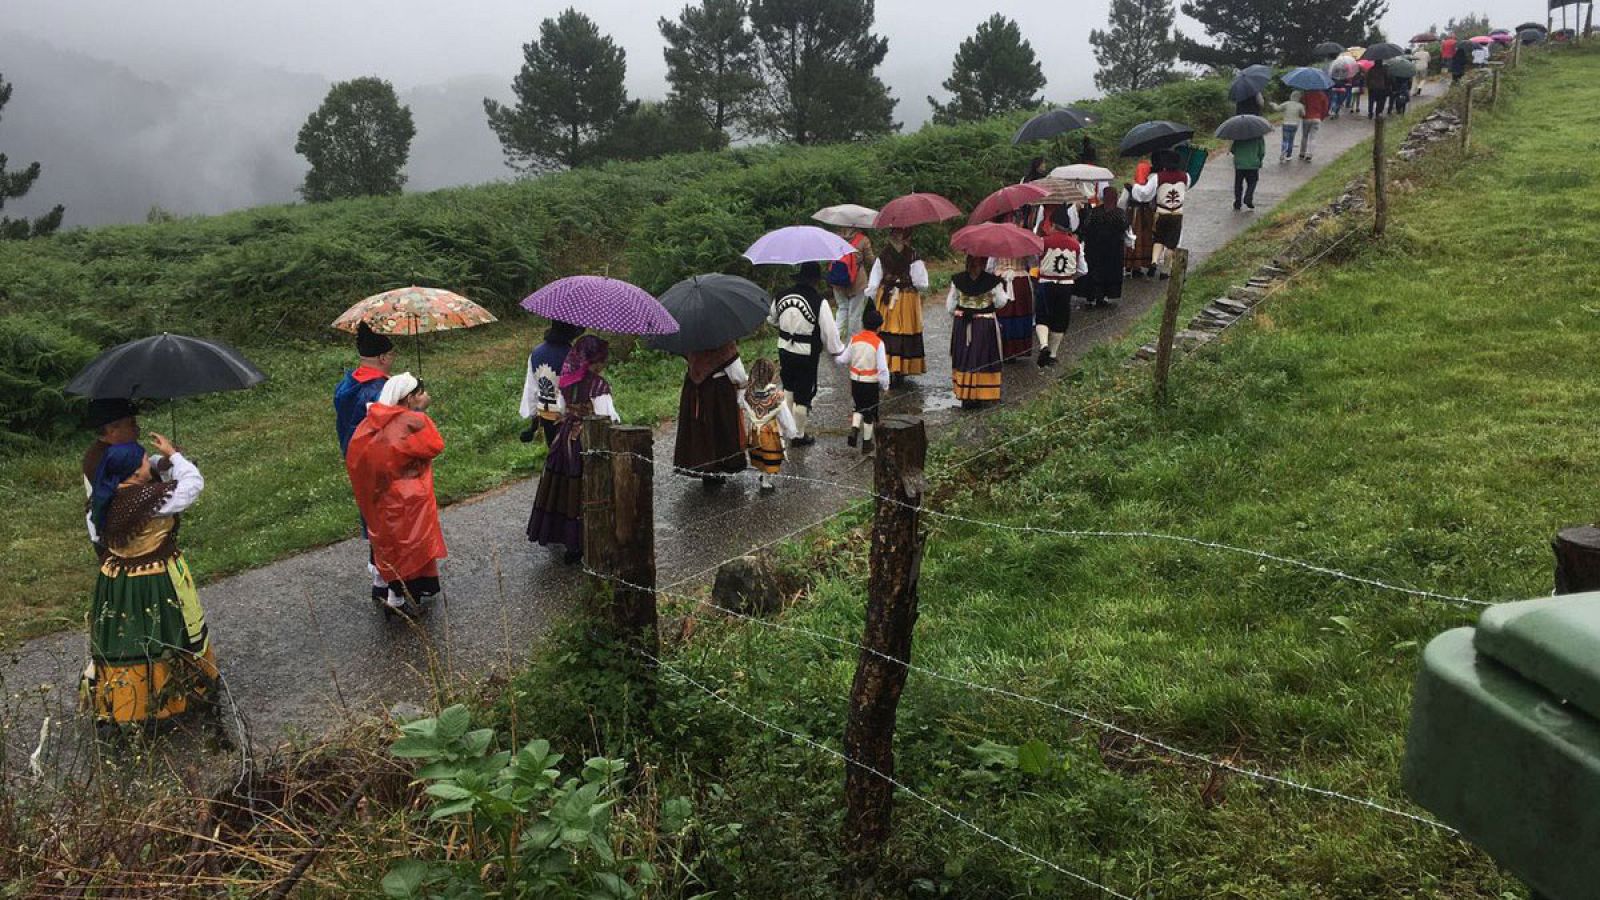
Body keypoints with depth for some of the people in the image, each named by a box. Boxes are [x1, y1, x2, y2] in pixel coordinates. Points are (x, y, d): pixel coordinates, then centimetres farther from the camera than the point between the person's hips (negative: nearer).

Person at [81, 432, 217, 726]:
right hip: (155, 584, -7)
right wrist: (173, 455, -10)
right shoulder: (149, 499, -29)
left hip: (116, 582, 7)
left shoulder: (104, 497, -5)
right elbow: (194, 483, -20)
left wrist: (163, 462, -7)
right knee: (160, 636, 12)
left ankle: (118, 700, 34)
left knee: (120, 638, 19)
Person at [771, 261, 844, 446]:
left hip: (784, 350, 5)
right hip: (807, 355, -5)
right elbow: (829, 331, -15)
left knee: (789, 388, 27)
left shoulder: (782, 297, -4)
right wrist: (836, 349, 3)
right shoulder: (819, 303, -21)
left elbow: (771, 318, 14)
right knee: (803, 395, 9)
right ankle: (799, 435, 21)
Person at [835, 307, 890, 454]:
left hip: (855, 380, 3)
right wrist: (885, 386, -6)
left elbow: (843, 360, 1)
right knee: (869, 412, 12)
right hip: (871, 383, -3)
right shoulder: (878, 343, -16)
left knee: (858, 407, 24)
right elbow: (882, 368, -17)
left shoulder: (855, 339, -5)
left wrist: (836, 357, 23)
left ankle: (854, 430, 1)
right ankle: (866, 443, 19)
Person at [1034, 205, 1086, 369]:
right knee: (1060, 319, 13)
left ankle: (1043, 344, -20)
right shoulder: (1076, 244, -2)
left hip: (1046, 283, -3)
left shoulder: (1045, 242, -13)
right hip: (1066, 286, 3)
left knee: (1043, 317, 5)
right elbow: (1082, 269, 5)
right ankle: (1053, 354, 20)